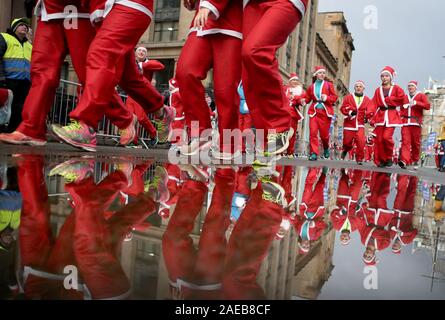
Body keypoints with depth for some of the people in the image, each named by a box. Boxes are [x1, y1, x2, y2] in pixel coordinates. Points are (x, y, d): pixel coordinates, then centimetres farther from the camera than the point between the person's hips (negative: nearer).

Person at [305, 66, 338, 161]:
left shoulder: (329, 84, 4)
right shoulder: (312, 86, 10)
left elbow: (335, 97, 2)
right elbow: (307, 98, 14)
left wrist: (327, 98, -16)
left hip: (325, 112, -1)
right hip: (314, 111, 1)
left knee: (324, 134, 3)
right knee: (313, 132, -11)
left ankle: (326, 148, 34)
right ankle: (314, 153, -7)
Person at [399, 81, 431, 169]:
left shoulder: (421, 96, 10)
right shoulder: (404, 97, 21)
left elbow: (428, 106, -5)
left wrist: (416, 103, -15)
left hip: (416, 123, -2)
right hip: (405, 123, 2)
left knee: (416, 143, 3)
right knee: (405, 141, -12)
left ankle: (415, 160, 16)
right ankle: (404, 161, -23)